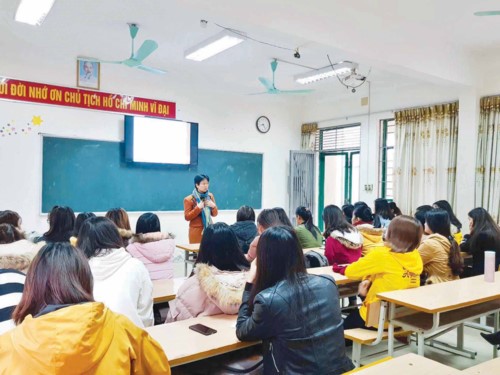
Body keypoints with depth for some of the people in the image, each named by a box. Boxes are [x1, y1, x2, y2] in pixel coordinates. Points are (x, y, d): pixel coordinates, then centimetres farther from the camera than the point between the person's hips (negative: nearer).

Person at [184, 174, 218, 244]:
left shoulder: (210, 196, 8)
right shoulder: (189, 199, -5)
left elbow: (214, 214, 12)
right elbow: (187, 217, -9)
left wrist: (213, 206, -8)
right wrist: (198, 208, -18)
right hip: (196, 231, -4)